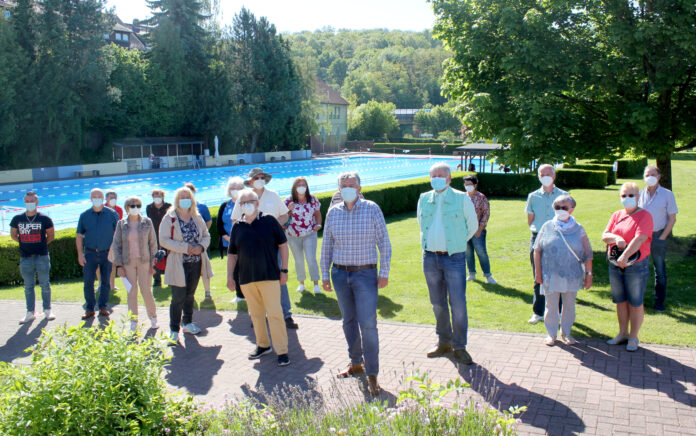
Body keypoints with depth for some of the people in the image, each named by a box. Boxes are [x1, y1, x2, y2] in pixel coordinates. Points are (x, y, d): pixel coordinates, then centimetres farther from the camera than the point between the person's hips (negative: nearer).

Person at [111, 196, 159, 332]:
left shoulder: (147, 222, 0)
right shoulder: (121, 224, 1)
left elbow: (153, 243, 3)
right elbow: (116, 245, 3)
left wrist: (153, 263, -1)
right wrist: (119, 265, -4)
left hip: (144, 261, -1)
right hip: (128, 262, 1)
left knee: (146, 290, -2)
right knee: (131, 291, 4)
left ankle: (153, 317, 16)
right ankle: (133, 321, 15)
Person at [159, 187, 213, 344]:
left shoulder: (197, 218, 8)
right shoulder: (169, 218, -7)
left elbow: (206, 236, 13)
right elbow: (164, 240, -13)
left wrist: (201, 247, -9)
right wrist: (185, 247, -20)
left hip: (196, 262, 5)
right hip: (179, 264, -5)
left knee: (190, 295, 17)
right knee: (178, 298, -5)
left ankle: (187, 323, 32)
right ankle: (174, 329, 5)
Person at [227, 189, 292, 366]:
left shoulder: (269, 221, -2)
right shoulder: (237, 227, 7)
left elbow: (282, 244, 2)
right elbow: (232, 254, 14)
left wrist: (283, 269, -2)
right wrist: (230, 276, 8)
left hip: (269, 276, -3)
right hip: (247, 278, 4)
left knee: (275, 313, -5)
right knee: (256, 314, 12)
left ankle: (282, 351, 2)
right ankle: (263, 345, 28)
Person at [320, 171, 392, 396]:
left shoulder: (372, 209, -5)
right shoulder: (333, 212, 3)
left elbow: (384, 243, -3)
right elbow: (327, 245, 10)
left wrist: (384, 273, -6)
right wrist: (325, 275, 8)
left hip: (365, 274, -4)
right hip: (340, 274, 4)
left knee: (368, 324, -8)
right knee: (348, 321, 14)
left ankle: (372, 375, 0)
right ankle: (355, 363, 30)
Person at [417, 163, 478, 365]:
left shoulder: (462, 198, -2)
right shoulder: (424, 199, 8)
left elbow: (473, 225, 9)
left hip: (454, 257, -3)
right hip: (430, 257, 4)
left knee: (458, 304, -5)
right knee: (438, 303, 11)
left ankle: (459, 346, 8)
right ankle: (444, 342, 25)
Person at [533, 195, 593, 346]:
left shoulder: (578, 229, 1)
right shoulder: (547, 227, 0)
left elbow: (587, 254, 3)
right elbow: (537, 250, 3)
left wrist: (589, 273, -1)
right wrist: (538, 271, -1)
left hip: (572, 275, 1)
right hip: (551, 275, -1)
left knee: (569, 305, 12)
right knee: (551, 305, 6)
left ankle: (566, 333, 27)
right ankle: (551, 334, 21)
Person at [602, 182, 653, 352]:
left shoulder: (644, 216, -7)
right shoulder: (617, 215, 11)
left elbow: (639, 238, -20)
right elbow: (604, 236, 4)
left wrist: (625, 256, -30)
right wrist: (616, 238, -19)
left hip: (636, 265, -5)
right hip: (615, 266, 5)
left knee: (635, 303, 2)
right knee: (620, 301, 13)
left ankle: (633, 337, 14)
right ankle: (623, 333, 26)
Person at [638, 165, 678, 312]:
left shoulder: (667, 195, -2)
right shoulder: (640, 194, 5)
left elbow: (672, 218, -3)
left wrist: (662, 237, -9)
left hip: (658, 236, -2)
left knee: (660, 270, 5)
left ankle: (659, 301, 14)